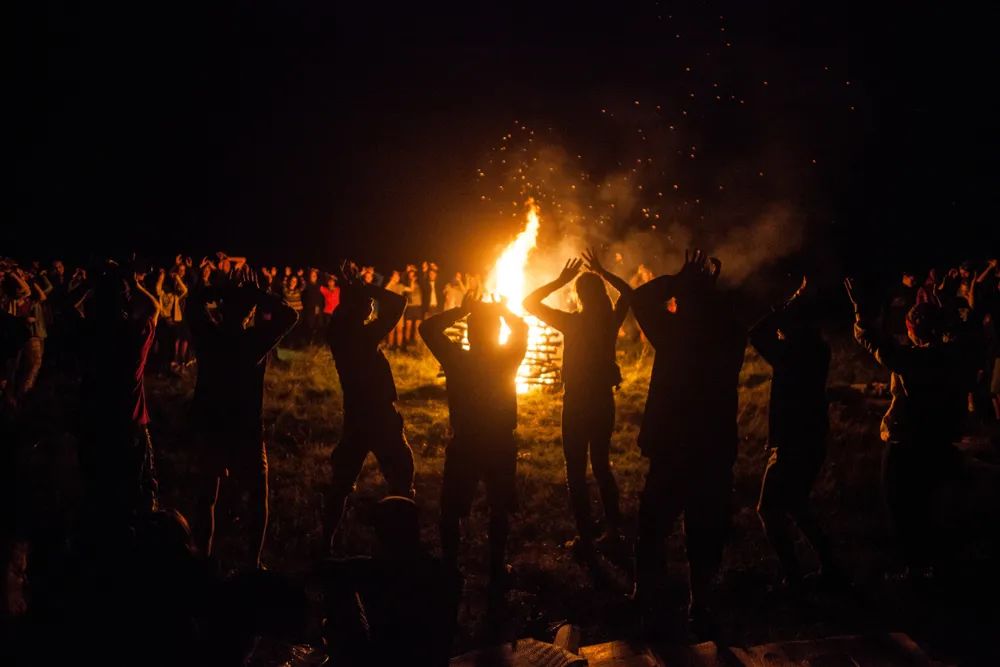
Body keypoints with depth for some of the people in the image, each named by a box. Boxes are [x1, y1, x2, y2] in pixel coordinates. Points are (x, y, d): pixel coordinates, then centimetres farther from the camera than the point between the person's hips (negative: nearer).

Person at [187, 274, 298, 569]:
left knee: (209, 494, 21)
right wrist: (255, 292, -9)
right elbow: (290, 314, -10)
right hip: (244, 431, -4)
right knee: (258, 495, 12)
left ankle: (205, 556, 23)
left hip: (208, 426, 4)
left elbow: (196, 299, 9)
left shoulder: (208, 335, -8)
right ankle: (254, 563, 7)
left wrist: (230, 289, -1)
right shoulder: (254, 340, -19)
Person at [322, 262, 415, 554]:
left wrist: (351, 289, 11)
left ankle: (327, 543, 17)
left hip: (355, 417, 7)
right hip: (380, 418, -7)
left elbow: (342, 311, 23)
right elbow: (397, 303, -16)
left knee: (341, 481, 14)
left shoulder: (337, 332, -2)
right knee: (401, 480, 4)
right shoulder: (365, 335, -20)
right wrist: (362, 286, -10)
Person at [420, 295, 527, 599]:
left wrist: (461, 310, -8)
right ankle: (496, 573, 19)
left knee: (450, 512, 13)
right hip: (501, 446, 1)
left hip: (464, 446, -1)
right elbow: (522, 328, 6)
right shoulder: (508, 359, -13)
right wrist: (501, 311, 2)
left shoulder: (456, 360, -15)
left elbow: (427, 328, -5)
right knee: (499, 511, 16)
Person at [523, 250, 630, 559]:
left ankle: (586, 538, 3)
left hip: (577, 403, -5)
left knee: (576, 472, 3)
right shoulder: (612, 320, -5)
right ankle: (613, 529, 22)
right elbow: (628, 292, 16)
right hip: (604, 402, 5)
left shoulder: (573, 322, -16)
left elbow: (530, 303, -9)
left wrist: (561, 280, -7)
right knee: (602, 466, 19)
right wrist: (602, 272, 13)